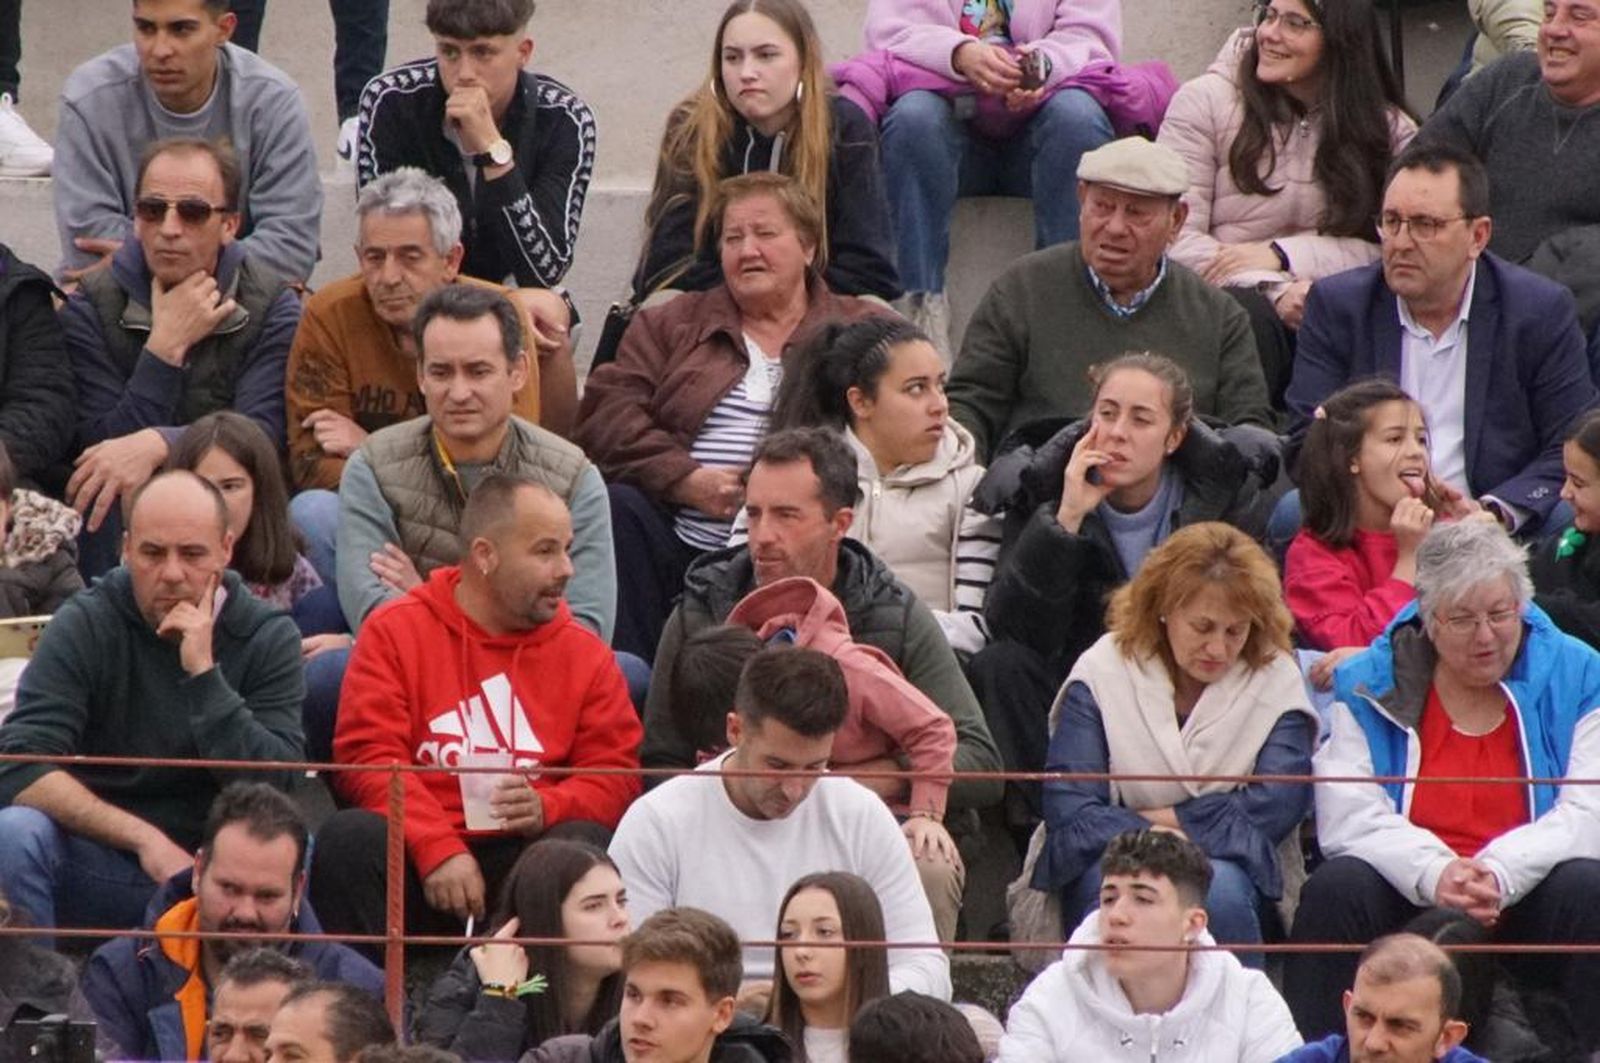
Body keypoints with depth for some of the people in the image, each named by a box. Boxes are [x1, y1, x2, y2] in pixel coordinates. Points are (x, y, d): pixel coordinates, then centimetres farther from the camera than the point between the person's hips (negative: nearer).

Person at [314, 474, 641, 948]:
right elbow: (369, 756, -4)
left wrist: (547, 807, -15)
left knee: (584, 842, -29)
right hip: (412, 856, -1)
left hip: (528, 860, 1)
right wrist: (439, 850, -18)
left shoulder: (585, 653, 13)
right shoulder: (394, 632, 6)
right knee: (349, 838, -30)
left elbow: (616, 775, 8)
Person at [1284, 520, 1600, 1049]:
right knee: (1335, 889, -29)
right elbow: (1347, 818, -6)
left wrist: (1502, 873, -25)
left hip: (1525, 900, 0)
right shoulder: (1368, 686, 4)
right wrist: (1434, 873, -25)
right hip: (1405, 901, 0)